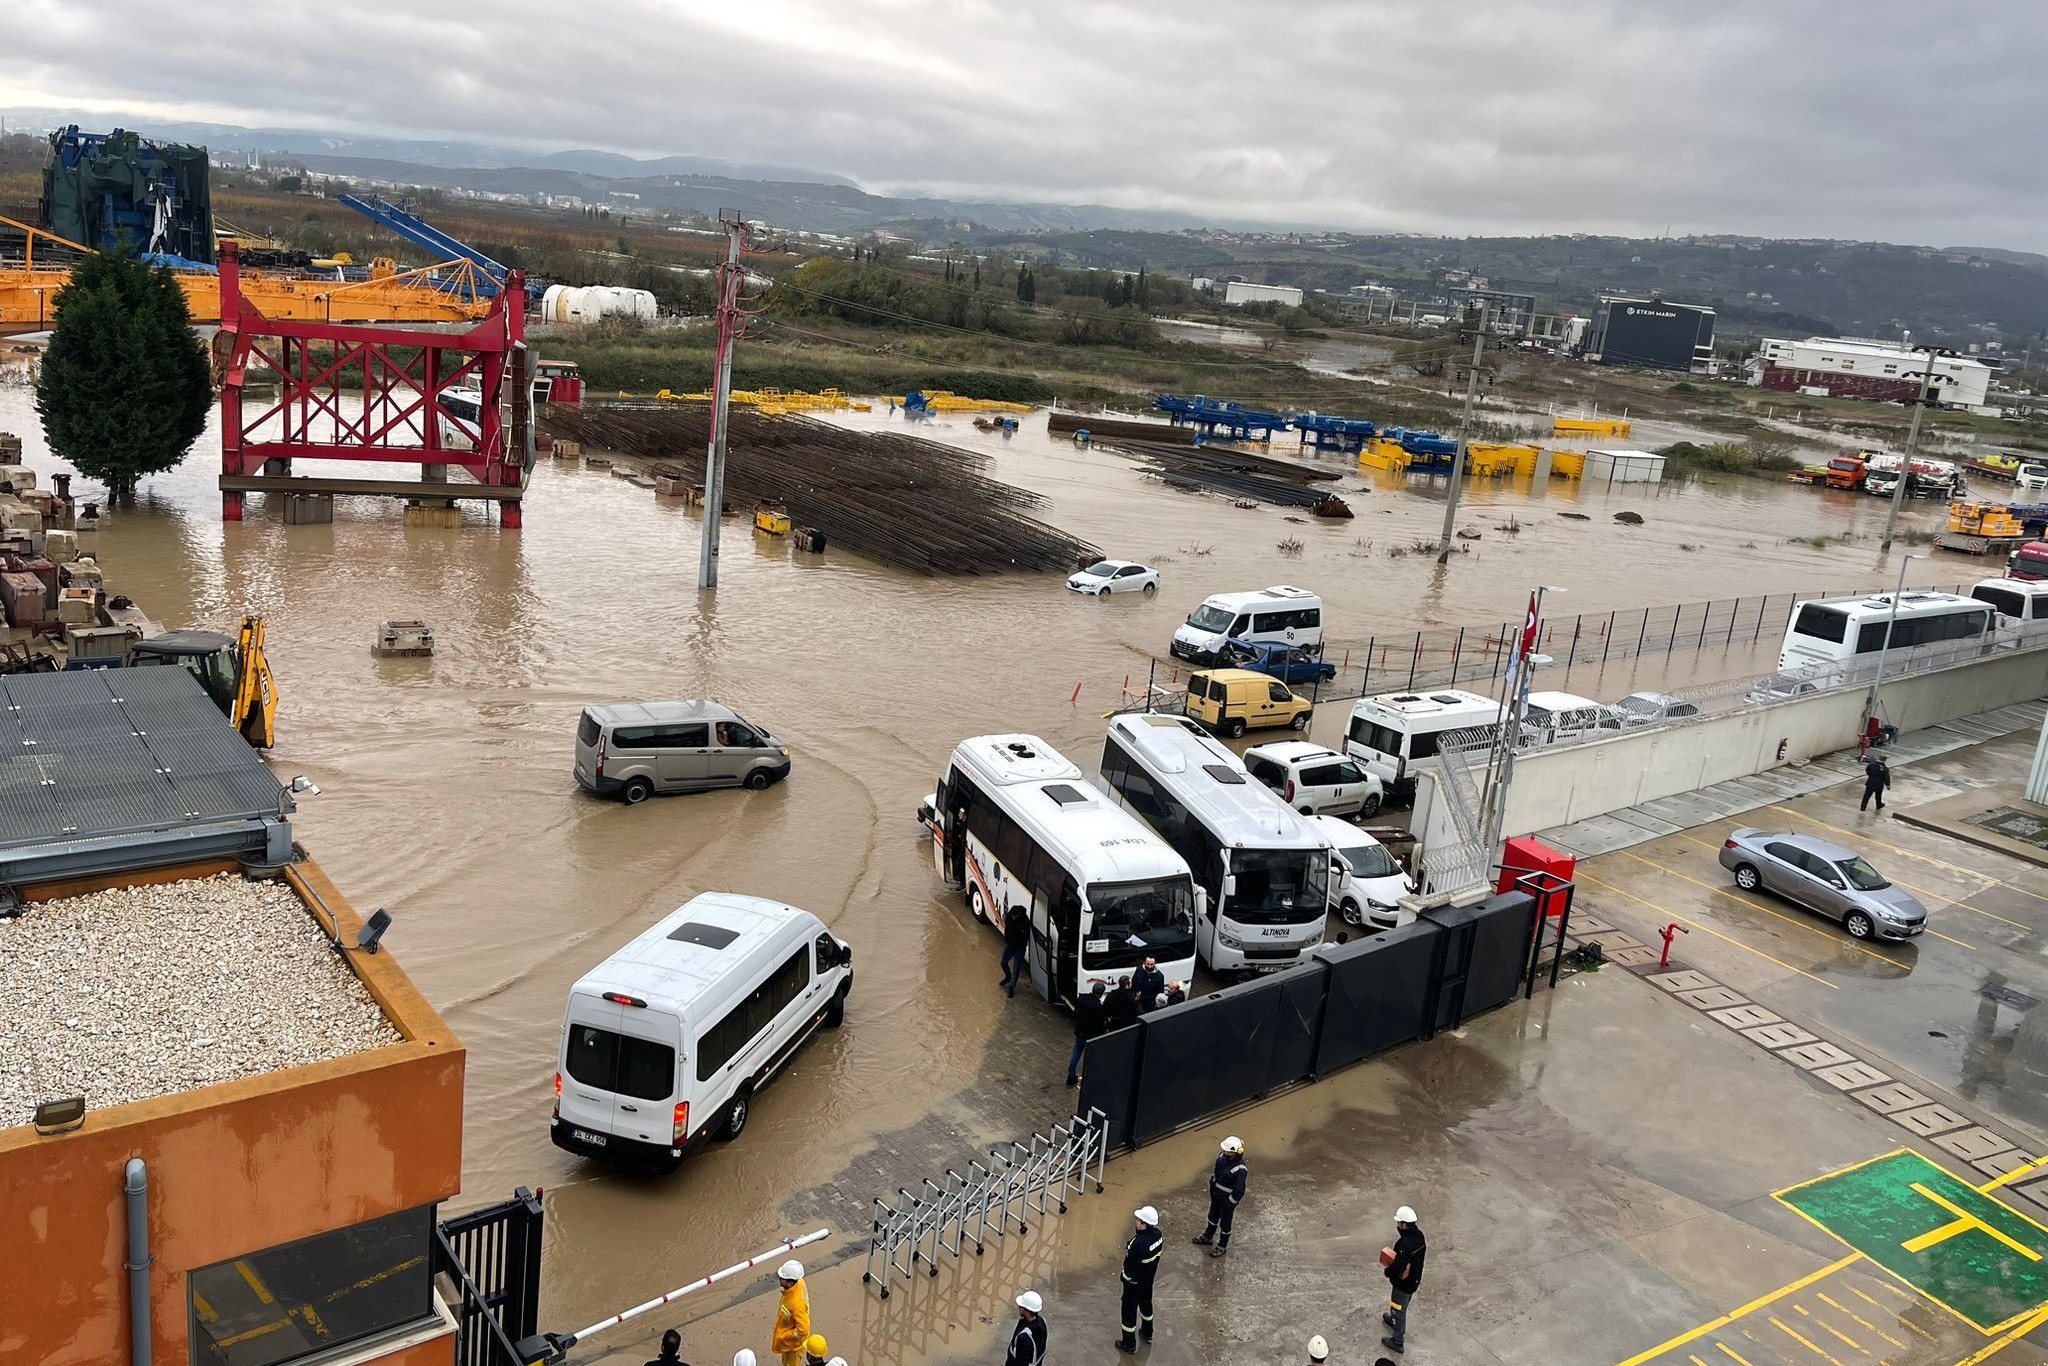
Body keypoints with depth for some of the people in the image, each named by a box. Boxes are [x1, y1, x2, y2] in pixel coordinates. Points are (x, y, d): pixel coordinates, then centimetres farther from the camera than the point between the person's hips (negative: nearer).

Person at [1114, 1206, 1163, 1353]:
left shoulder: (1138, 1243, -39)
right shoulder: (1157, 1234, -16)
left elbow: (1130, 1265, -28)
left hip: (1134, 1282, -7)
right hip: (1149, 1278, 7)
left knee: (1130, 1310, 13)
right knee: (1146, 1303, 29)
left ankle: (1129, 1343, 29)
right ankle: (1147, 1332, 51)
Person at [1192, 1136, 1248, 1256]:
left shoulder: (1240, 1170, -35)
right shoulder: (1223, 1157, -14)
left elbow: (1239, 1192, -29)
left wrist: (1229, 1204, -18)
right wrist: (1212, 1186, 12)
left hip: (1227, 1200, -7)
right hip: (1216, 1195, 7)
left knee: (1225, 1224, 17)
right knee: (1213, 1217, 28)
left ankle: (1222, 1246, 40)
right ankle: (1208, 1237, 53)